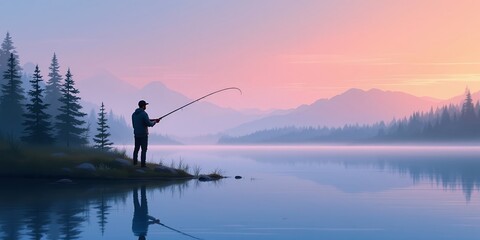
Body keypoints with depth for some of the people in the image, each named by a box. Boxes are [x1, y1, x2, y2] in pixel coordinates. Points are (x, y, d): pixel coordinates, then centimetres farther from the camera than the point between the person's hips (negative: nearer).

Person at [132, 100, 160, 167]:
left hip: (136, 133, 6)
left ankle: (135, 161, 21)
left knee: (136, 148, 17)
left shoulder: (134, 114, 6)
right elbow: (149, 124, -17)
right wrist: (154, 122, 3)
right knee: (144, 149, -1)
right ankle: (143, 164, -3)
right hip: (143, 134, -6)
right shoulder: (144, 114, -16)